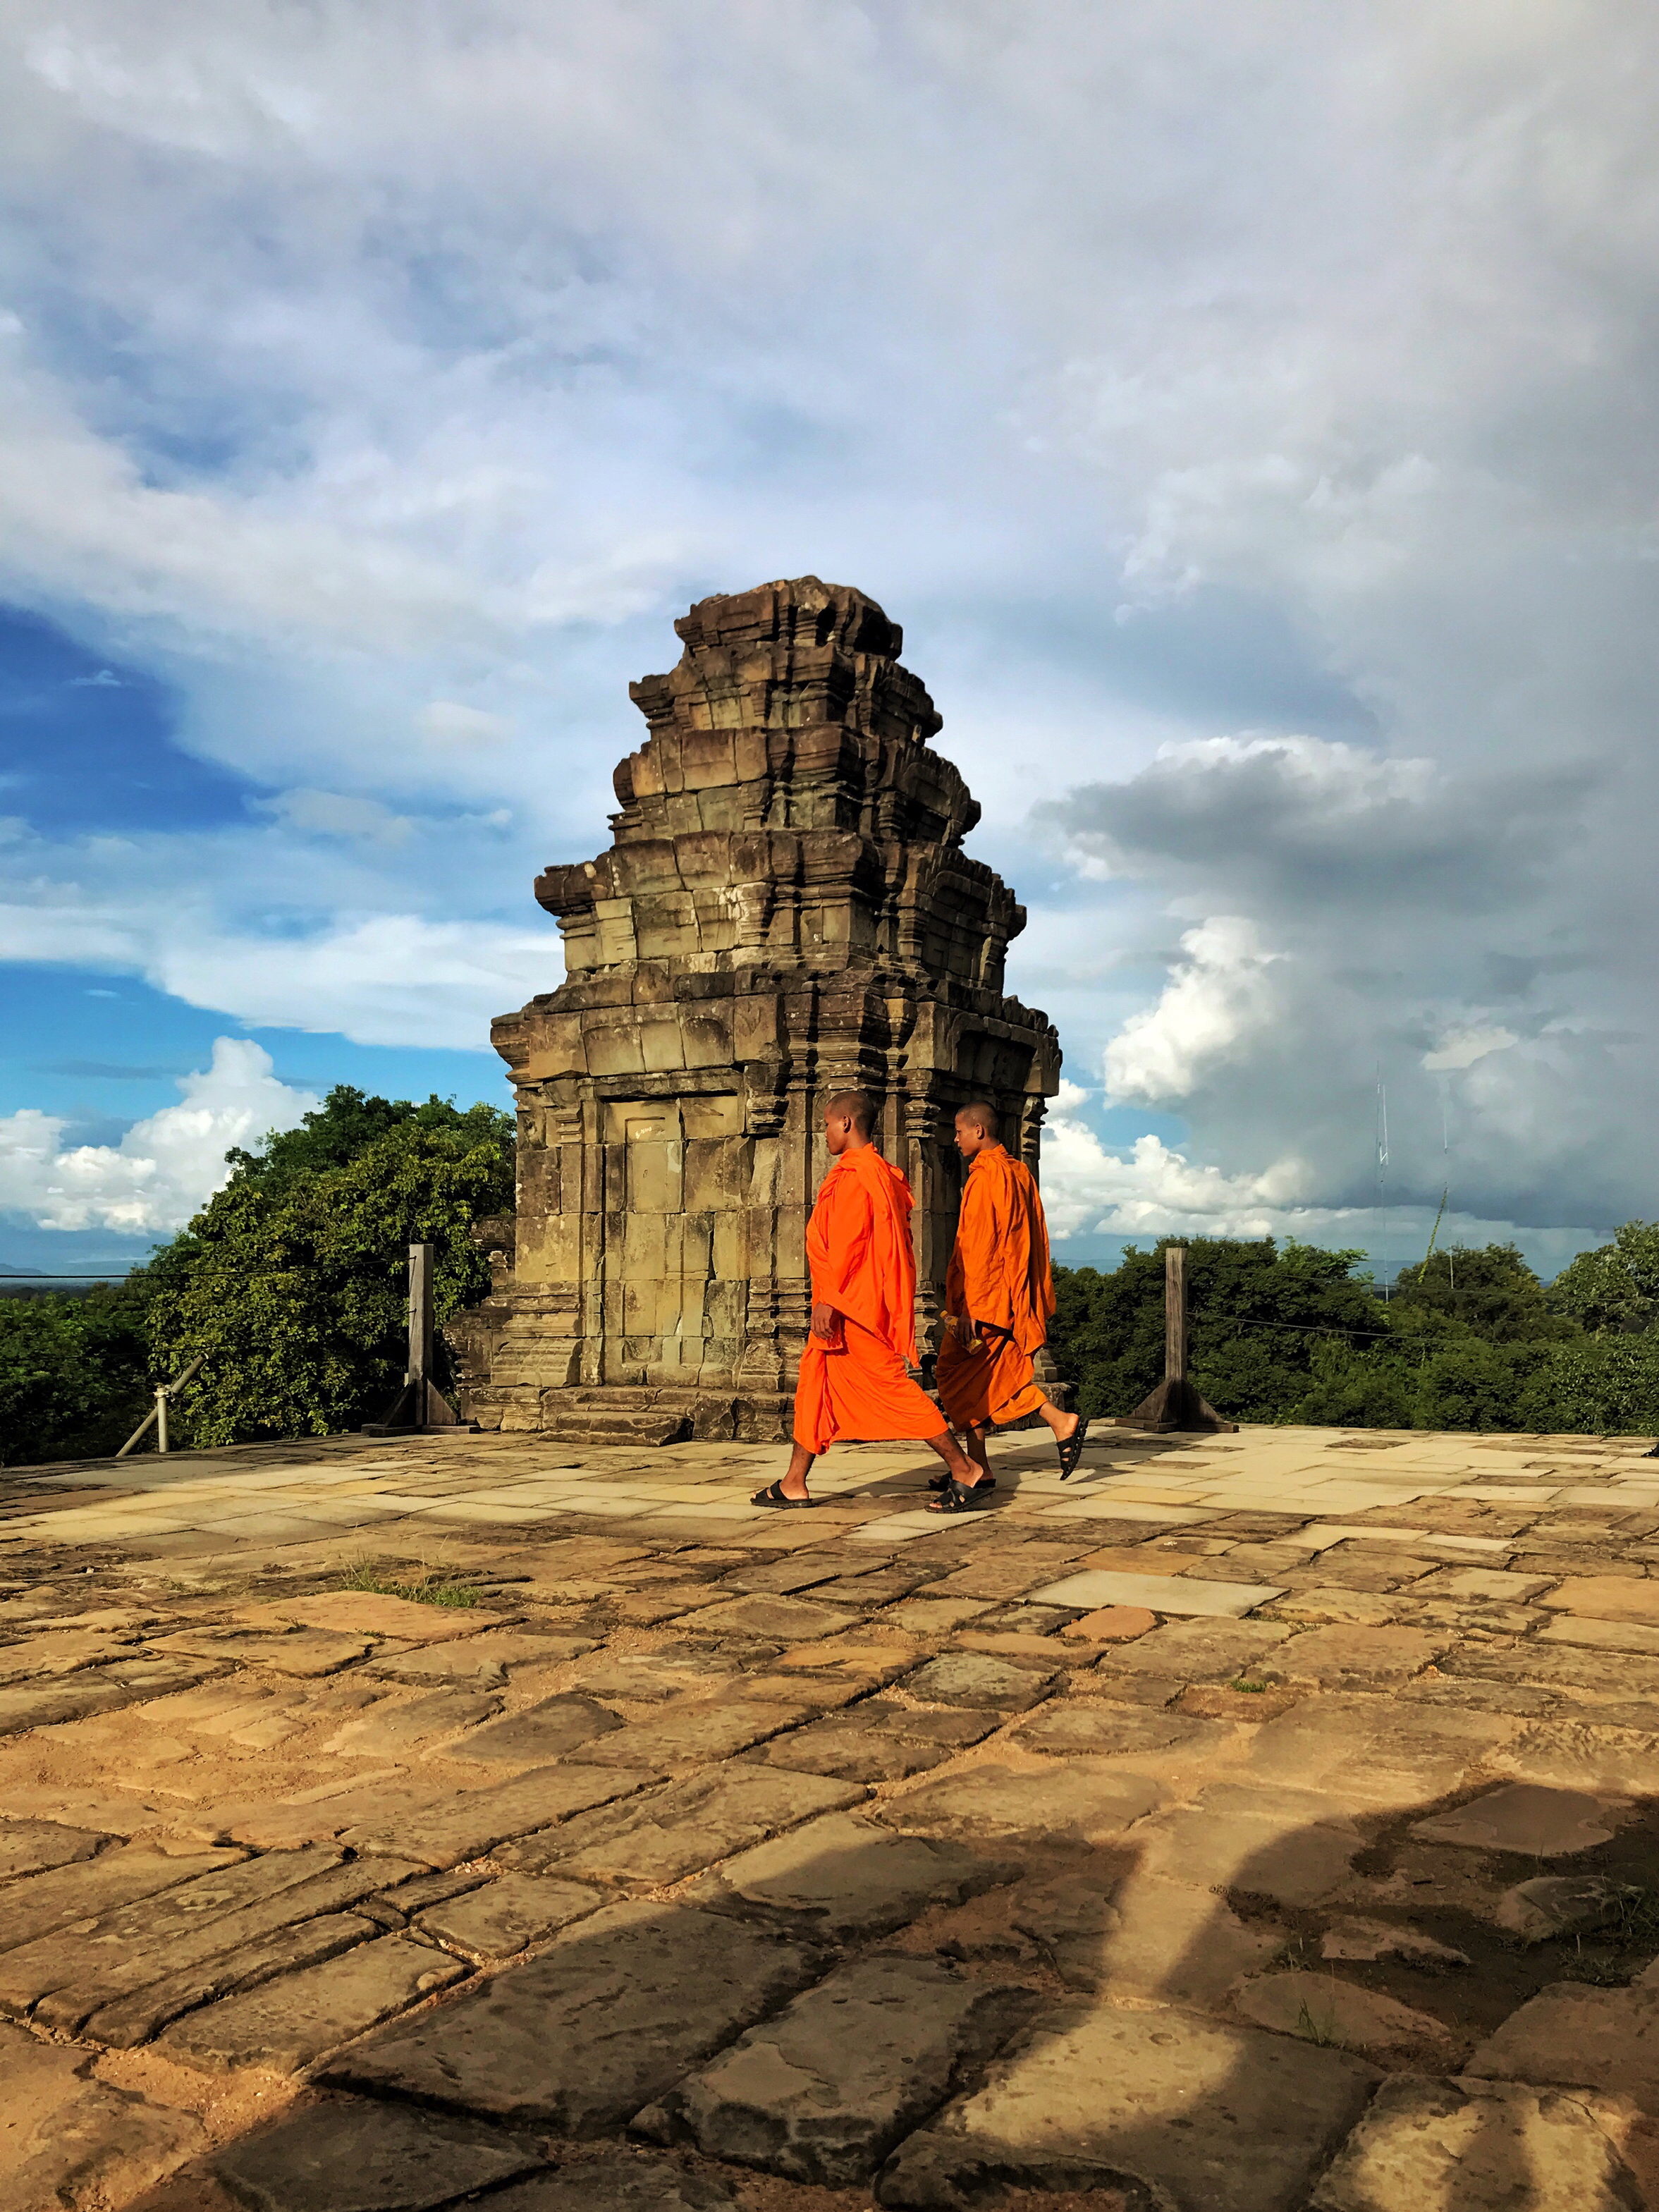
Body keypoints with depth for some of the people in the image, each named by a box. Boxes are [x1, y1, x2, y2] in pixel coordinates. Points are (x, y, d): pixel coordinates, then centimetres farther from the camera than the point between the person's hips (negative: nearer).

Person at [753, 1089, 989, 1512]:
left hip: (852, 1306, -11)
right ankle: (793, 1486, 18)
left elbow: (846, 1242, -22)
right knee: (814, 1383, 13)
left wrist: (827, 1300, -21)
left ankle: (965, 1472, -4)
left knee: (890, 1386, -8)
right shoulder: (881, 1173, 15)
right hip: (852, 1306, 11)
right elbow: (893, 1240, 18)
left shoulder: (853, 1175, -16)